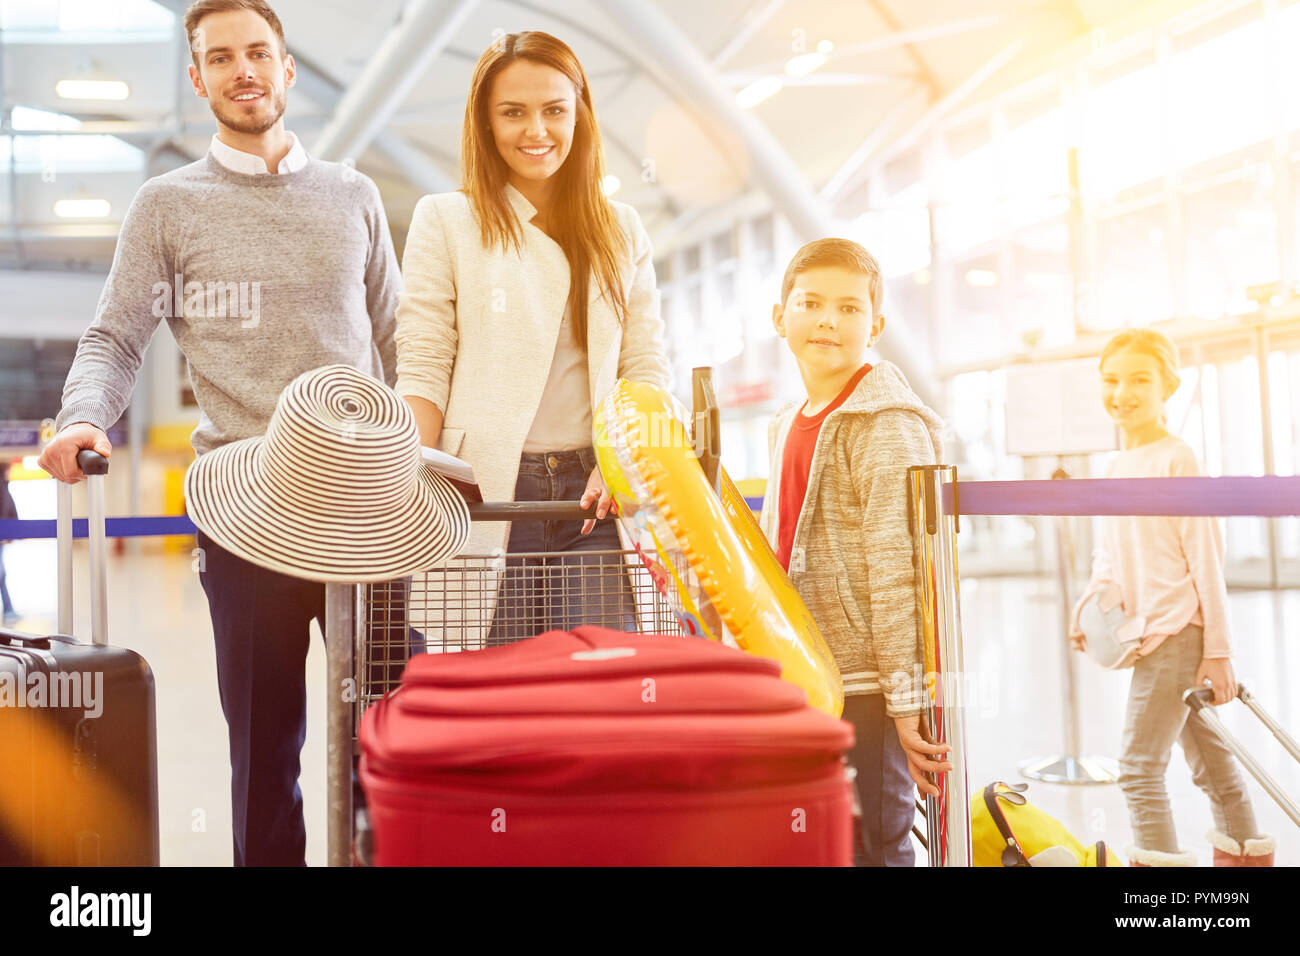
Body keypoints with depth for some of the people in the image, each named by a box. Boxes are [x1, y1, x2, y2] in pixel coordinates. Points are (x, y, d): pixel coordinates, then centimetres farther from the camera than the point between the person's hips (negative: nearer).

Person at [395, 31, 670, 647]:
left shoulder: (621, 231, 15)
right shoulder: (444, 221, 8)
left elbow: (646, 367, 10)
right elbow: (422, 371, 2)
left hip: (592, 493, 2)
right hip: (487, 495, -2)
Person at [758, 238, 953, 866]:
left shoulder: (888, 426, -12)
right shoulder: (788, 427, 15)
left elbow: (899, 568, -18)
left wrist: (906, 702, -20)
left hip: (864, 689, -9)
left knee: (871, 849, -1)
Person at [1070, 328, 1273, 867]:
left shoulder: (1176, 460, -11)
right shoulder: (1117, 466, 12)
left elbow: (1206, 558, -12)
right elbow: (1108, 554, 18)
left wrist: (1217, 650, -13)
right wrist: (1089, 604, -1)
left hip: (1176, 635, -8)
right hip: (1150, 636, 8)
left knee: (1139, 766, -10)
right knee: (1210, 762, 17)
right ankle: (1246, 855, 28)